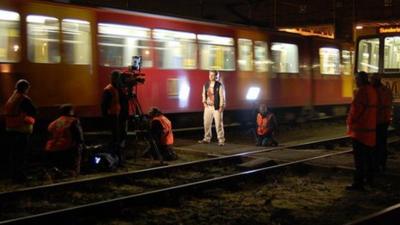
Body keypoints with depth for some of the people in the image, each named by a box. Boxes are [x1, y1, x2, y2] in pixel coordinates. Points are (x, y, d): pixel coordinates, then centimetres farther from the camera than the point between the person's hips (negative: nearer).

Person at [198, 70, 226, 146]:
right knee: (206, 123, 10)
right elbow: (204, 94, 18)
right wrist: (204, 102, 3)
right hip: (208, 107, 5)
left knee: (219, 124, -3)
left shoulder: (220, 85, -7)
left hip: (217, 107, -5)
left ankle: (221, 140, 4)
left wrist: (221, 107, -13)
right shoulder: (206, 85, 8)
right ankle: (207, 139, 23)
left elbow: (222, 96, -9)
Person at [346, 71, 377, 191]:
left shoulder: (361, 91, -18)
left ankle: (358, 183, -8)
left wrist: (350, 122, -4)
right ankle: (369, 178, 30)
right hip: (370, 128, 10)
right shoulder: (372, 90, 11)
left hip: (360, 129, -10)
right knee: (368, 155, 19)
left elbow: (356, 109, -19)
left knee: (359, 158, -8)